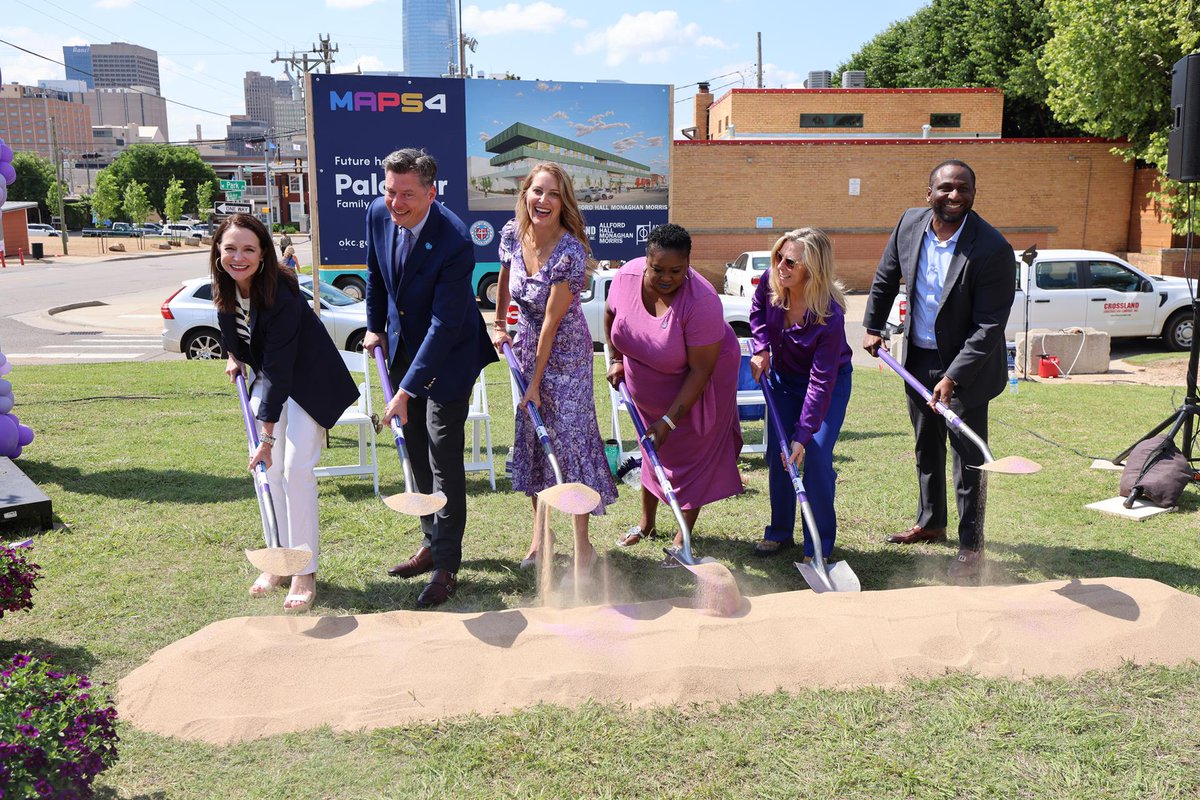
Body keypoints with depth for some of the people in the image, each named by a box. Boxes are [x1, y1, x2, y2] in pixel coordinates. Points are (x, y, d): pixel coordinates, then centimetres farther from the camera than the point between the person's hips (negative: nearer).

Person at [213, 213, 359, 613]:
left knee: (296, 469, -14)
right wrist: (234, 356, 6)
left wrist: (268, 434, -31)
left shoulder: (281, 296, -30)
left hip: (308, 382, -7)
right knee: (270, 471, 3)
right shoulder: (225, 288, -9)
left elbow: (279, 368, -32)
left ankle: (305, 571, -5)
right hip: (267, 381, 7)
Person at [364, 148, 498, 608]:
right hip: (402, 343, 7)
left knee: (444, 460, -6)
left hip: (447, 355, -7)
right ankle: (433, 543, 30)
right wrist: (375, 325, 15)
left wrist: (407, 389, -31)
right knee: (418, 454, 15)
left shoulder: (454, 242, -30)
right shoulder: (378, 213, -10)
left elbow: (444, 325, -30)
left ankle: (446, 565, 5)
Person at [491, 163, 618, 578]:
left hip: (565, 348, -6)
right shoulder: (512, 234, -9)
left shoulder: (570, 252, -26)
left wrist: (537, 383, -19)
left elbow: (552, 320, -23)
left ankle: (583, 545, 4)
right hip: (527, 342, 6)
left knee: (569, 435, -6)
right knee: (531, 433, 11)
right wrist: (499, 323, 20)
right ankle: (540, 531, 26)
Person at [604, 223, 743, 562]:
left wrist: (669, 420, -31)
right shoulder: (627, 275, -21)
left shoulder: (702, 301, -36)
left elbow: (700, 370, -31)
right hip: (645, 385, 5)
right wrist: (617, 360, 3)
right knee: (652, 448, 18)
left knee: (693, 454, 1)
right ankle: (646, 523, 35)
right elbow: (610, 314, 4)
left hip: (694, 386, -5)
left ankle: (683, 537, 15)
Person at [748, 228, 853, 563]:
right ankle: (780, 532, 24)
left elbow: (822, 381, -33)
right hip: (783, 377, 5)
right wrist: (762, 349, -11)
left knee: (816, 457, -13)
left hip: (830, 383, -5)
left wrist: (803, 435, -35)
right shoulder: (770, 280, -22)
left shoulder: (829, 316, -36)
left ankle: (818, 545, 3)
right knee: (777, 455, 5)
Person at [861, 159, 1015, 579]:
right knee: (926, 448, 20)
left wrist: (953, 378, -29)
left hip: (966, 364, -6)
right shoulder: (910, 223, -5)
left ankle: (971, 546, 14)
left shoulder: (992, 249, -23)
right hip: (919, 357, 6)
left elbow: (989, 325, -24)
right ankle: (931, 522, 39)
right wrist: (873, 326, 12)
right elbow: (885, 278, 12)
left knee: (968, 458, 1)